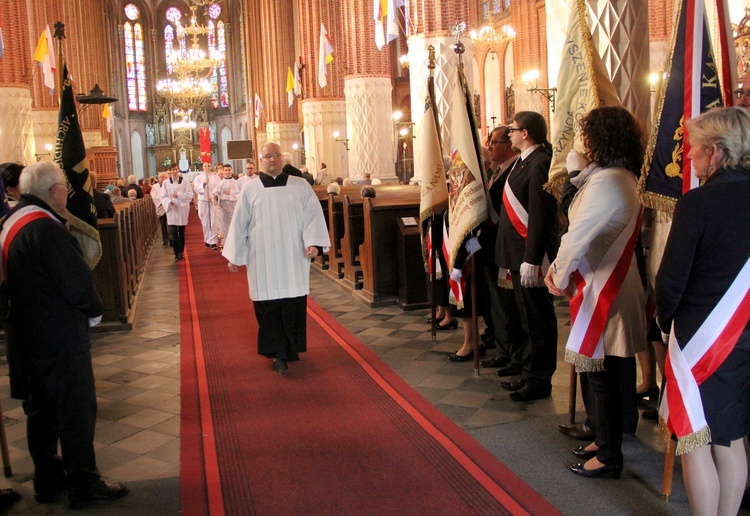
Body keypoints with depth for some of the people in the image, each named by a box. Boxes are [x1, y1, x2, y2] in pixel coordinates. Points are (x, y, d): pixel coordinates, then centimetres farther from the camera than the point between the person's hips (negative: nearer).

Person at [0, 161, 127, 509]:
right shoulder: (46, 229, -23)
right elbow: (78, 282, -23)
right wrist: (94, 312, -5)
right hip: (61, 338, -9)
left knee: (42, 411, 19)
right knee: (76, 411, 3)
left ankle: (47, 481, 33)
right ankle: (84, 487, 15)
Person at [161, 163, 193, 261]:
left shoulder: (184, 181, 0)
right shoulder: (166, 183, 2)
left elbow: (190, 194, -3)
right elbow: (163, 196, 2)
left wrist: (179, 195, -15)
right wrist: (168, 202, -18)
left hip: (182, 209, 0)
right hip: (172, 210, 0)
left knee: (182, 231, 9)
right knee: (173, 232, -7)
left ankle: (181, 251, 23)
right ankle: (177, 253, -6)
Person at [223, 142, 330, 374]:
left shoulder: (300, 186, 4)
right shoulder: (250, 190, 5)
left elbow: (313, 215, -2)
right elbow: (239, 224, 8)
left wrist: (313, 242, -16)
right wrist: (233, 256, 8)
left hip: (293, 258, 0)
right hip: (263, 259, 0)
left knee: (294, 302, 3)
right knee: (269, 306, -3)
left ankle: (291, 348, 18)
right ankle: (279, 353, 1)